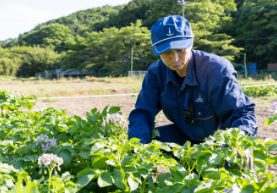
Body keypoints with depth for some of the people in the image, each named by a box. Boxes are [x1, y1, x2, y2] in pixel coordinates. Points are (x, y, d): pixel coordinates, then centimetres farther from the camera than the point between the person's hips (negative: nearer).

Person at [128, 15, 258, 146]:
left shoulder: (218, 71, -26)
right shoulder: (156, 73, -13)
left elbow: (244, 112, -24)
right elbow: (142, 114, -13)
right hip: (185, 136, 3)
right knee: (148, 142, -19)